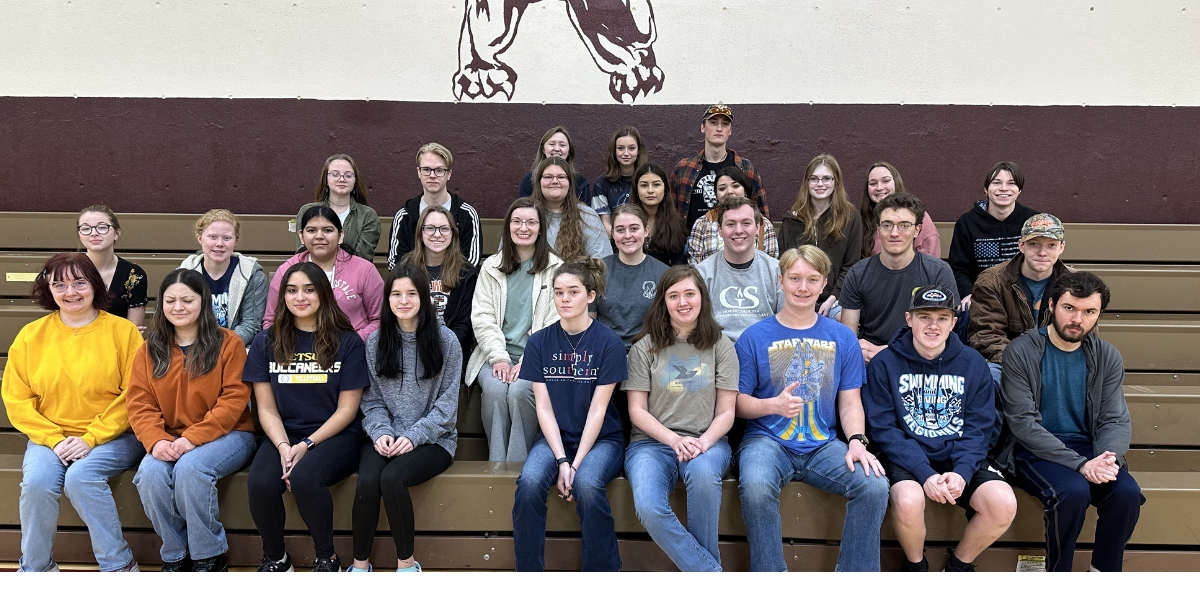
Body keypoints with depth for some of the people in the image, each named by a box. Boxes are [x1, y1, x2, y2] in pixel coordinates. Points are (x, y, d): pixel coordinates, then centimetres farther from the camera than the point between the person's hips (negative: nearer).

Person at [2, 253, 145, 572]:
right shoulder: (31, 335, 7)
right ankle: (35, 567, 1)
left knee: (80, 476, -29)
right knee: (36, 481, -25)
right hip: (49, 436, 3)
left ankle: (119, 565, -12)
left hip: (112, 436, -3)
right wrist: (54, 440, -9)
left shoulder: (122, 330, -2)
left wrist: (90, 439, -15)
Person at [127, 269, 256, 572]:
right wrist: (156, 440, -17)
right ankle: (174, 556, -4)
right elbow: (139, 404, 4)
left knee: (190, 467, -32)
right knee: (150, 474, -27)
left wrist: (192, 438, -20)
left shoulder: (228, 343, -2)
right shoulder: (149, 351, 10)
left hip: (226, 434, -3)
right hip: (169, 441, 4)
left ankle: (210, 558, -12)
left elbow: (233, 399, -10)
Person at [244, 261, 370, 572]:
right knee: (260, 484, -28)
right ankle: (274, 558, 2)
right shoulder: (267, 342, 7)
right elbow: (267, 408, 5)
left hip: (334, 436, -2)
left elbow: (347, 409, -3)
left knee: (303, 477, -33)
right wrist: (284, 447, -13)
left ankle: (327, 558, -7)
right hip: (283, 436, 3)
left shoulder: (348, 342, -1)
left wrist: (306, 445, -14)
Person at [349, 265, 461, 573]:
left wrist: (415, 436, -14)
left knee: (391, 478, -30)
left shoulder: (445, 340, -2)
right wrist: (380, 432, -11)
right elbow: (372, 400, 8)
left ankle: (406, 562, -9)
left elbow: (447, 403, -4)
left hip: (432, 439, -2)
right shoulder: (376, 342, 7)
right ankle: (360, 563, -5)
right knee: (367, 482, -27)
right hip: (387, 438, 3)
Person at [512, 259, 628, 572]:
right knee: (529, 483, -28)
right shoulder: (539, 342, 1)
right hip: (555, 437, 2)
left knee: (587, 485, -32)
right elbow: (544, 408, -2)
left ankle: (603, 572, -13)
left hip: (601, 439, -2)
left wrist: (575, 464, -17)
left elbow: (597, 410, -10)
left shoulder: (609, 343, -7)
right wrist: (562, 460, -14)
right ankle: (528, 572, -12)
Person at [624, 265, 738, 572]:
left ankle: (705, 569, -19)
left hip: (707, 441, 0)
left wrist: (703, 442, -16)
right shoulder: (645, 348, 7)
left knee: (703, 473, -38)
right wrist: (674, 440, -14)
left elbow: (726, 412, 4)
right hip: (652, 441, 0)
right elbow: (637, 410, 2)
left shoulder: (721, 346, 8)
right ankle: (711, 572, -17)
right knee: (648, 508, -31)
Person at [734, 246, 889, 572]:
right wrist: (773, 405, -18)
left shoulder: (842, 338, 11)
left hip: (823, 445, 3)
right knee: (755, 487, -35)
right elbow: (738, 401, 2)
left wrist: (856, 441, -9)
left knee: (875, 485, -24)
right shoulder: (755, 336, 3)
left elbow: (850, 402, 10)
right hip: (767, 439, -2)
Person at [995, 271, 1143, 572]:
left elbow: (1115, 420, 4)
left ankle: (1104, 571, -1)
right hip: (1034, 451, -4)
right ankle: (1057, 572, -7)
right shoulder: (1021, 352, -8)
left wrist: (1108, 458, -20)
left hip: (1086, 445, 4)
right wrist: (1080, 464, -22)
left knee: (1127, 492, -24)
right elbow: (1023, 422, -14)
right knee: (1074, 491, -31)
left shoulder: (1108, 357, 6)